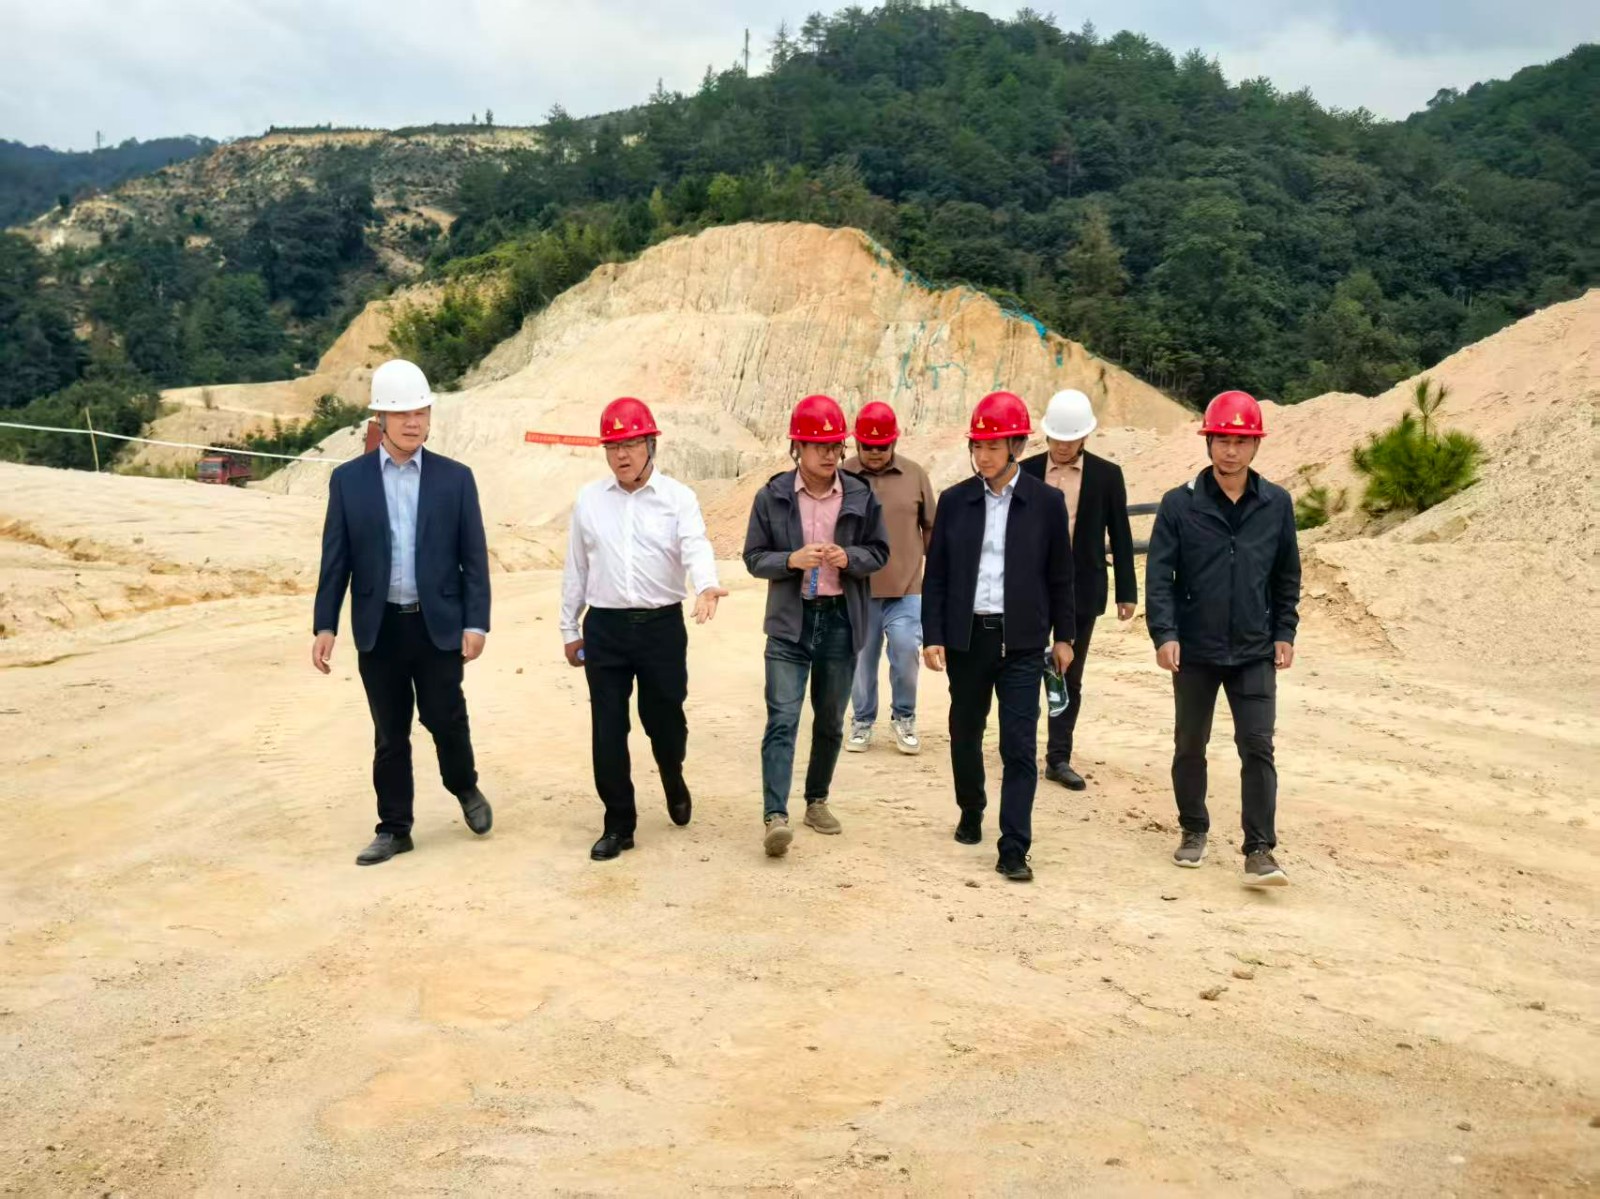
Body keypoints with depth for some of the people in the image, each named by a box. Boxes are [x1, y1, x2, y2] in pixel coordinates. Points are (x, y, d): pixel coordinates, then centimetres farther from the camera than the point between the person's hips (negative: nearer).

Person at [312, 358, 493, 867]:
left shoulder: (455, 477, 0)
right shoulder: (348, 479, 1)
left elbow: (474, 557, -1)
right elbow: (335, 559, 2)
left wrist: (476, 622, -7)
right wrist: (325, 625, -3)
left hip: (439, 624, -1)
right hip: (379, 627, 1)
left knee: (446, 719, 4)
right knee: (389, 734, 8)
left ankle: (466, 788, 33)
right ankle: (394, 828, 20)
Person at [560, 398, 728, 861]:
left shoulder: (678, 497, -3)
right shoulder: (589, 500, 6)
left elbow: (696, 546, -19)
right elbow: (576, 567, 11)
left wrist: (707, 586, -40)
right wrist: (569, 628, 12)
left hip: (662, 624, -2)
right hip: (605, 627, 2)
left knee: (664, 716, 9)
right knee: (608, 729, 3)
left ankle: (673, 777, 43)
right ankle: (618, 824, 16)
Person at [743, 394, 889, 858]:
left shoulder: (861, 497, 0)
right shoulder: (771, 497, -3)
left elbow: (879, 553, 6)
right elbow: (754, 557, 0)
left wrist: (849, 557, -15)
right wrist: (792, 559, -19)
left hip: (841, 620, 2)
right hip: (790, 620, -2)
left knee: (830, 720, 14)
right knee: (782, 719, -12)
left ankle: (817, 800, 31)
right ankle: (774, 815, -16)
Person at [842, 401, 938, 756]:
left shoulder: (915, 475, 2)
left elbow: (931, 527, 9)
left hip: (906, 589, 0)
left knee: (906, 654, -5)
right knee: (862, 659, 9)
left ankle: (904, 718, 16)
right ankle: (862, 721, 25)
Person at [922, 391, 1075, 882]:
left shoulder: (1046, 502, -1)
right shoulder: (954, 501, 3)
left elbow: (1060, 575, 4)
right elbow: (936, 573, 4)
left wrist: (1064, 636, 7)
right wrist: (933, 634, -1)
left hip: (1022, 641, -2)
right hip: (966, 636, 2)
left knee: (1019, 745, -6)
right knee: (965, 733, 15)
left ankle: (1014, 849, -2)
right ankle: (971, 813, 37)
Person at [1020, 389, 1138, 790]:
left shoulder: (1107, 475, 0)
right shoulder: (1026, 471, 0)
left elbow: (1120, 536, 2)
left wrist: (1127, 592, 0)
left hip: (1081, 589, 0)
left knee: (1070, 677, 7)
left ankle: (1059, 758, 15)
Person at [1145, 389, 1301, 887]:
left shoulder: (1276, 504, 2)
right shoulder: (1180, 504, -5)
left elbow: (1287, 576, 10)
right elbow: (1159, 574, -7)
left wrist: (1284, 633, 6)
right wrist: (1164, 633, -17)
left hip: (1254, 652, 0)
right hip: (1194, 650, 0)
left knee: (1258, 748, -5)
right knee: (1189, 745, 12)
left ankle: (1259, 850, 0)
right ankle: (1193, 831, 31)